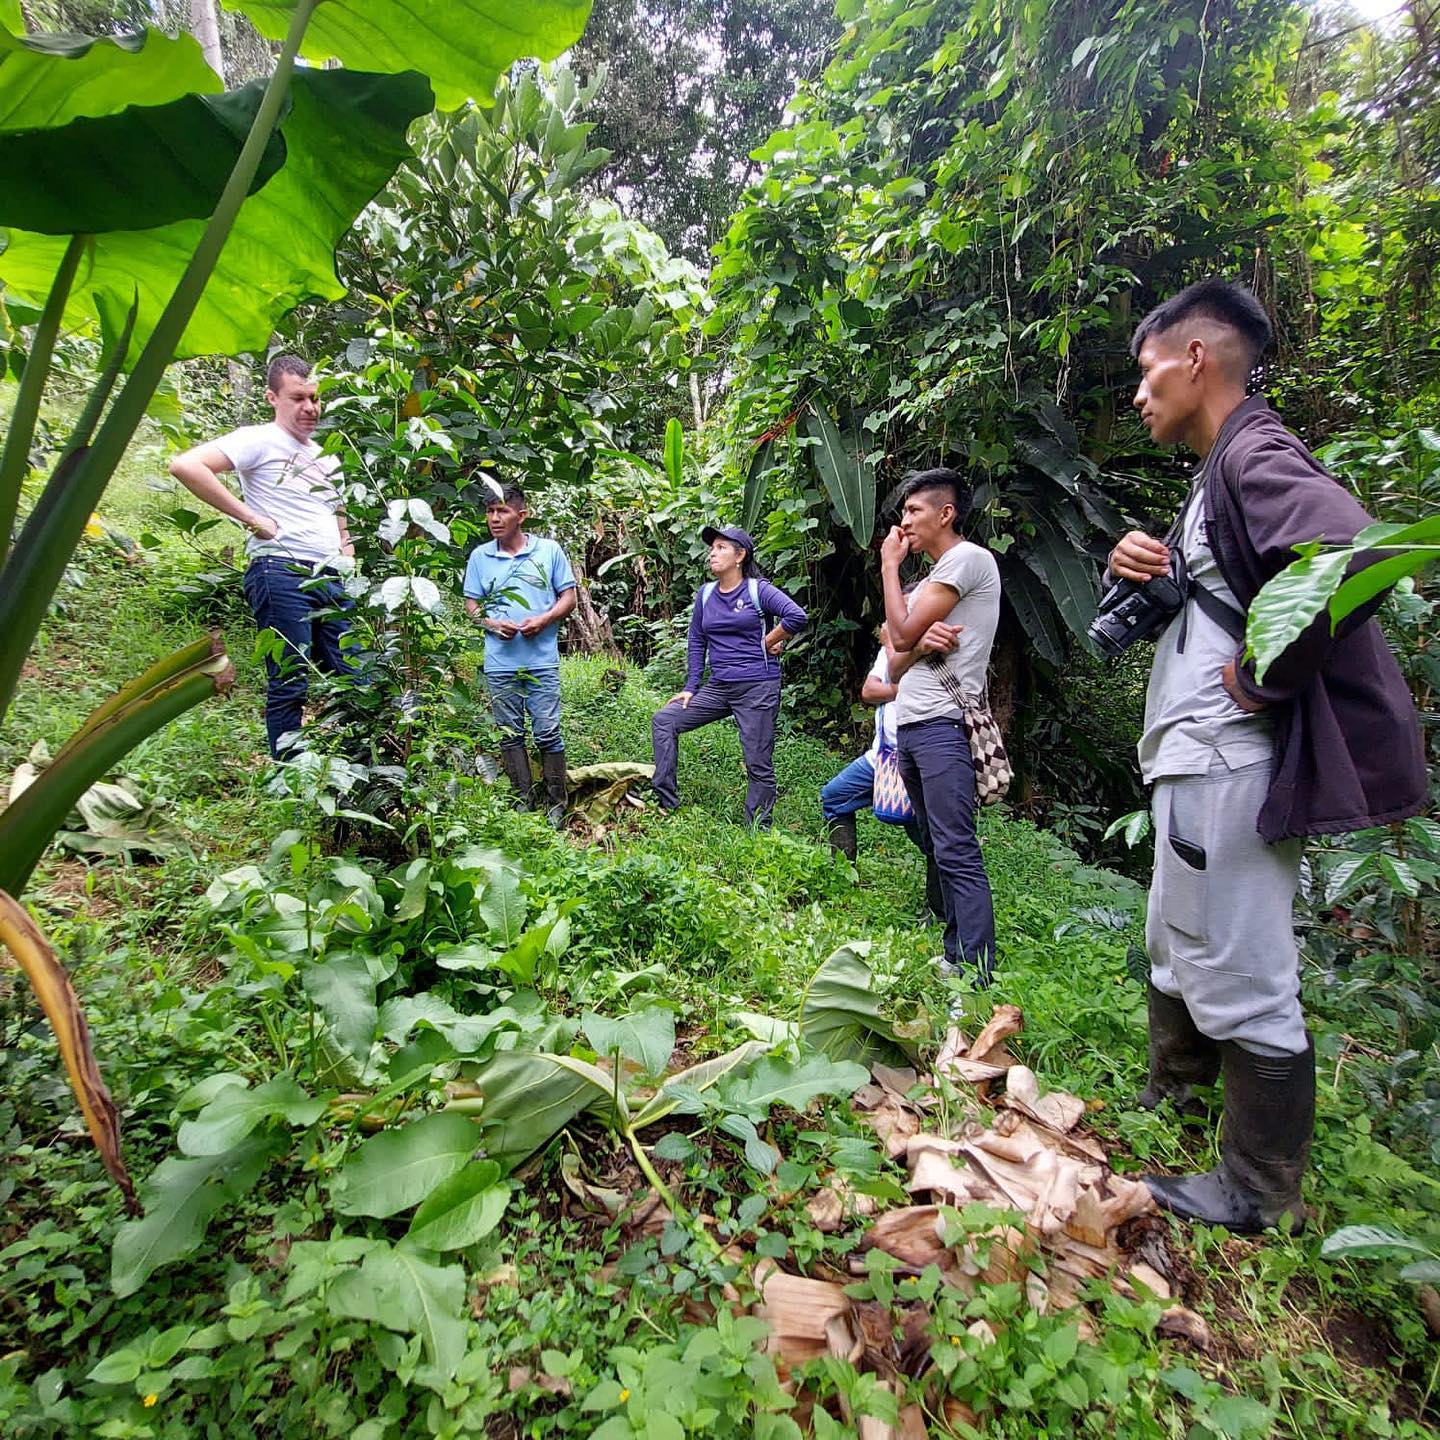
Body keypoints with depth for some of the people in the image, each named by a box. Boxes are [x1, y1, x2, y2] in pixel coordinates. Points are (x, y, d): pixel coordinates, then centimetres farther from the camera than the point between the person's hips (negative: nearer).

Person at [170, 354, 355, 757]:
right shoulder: (260, 440, 0)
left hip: (331, 580, 7)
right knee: (290, 685, -6)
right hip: (281, 574, -7)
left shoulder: (326, 457, 23)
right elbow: (185, 465, -14)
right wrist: (251, 518, -14)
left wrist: (346, 550, 13)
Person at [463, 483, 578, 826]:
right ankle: (523, 801, 20)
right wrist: (492, 624, -9)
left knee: (548, 733, 0)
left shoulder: (549, 550, 2)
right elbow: (471, 604, 11)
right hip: (500, 662, 3)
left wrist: (543, 620, -13)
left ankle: (556, 804, 12)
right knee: (510, 734, 9)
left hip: (542, 659, -2)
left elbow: (568, 597, 4)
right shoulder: (479, 556, 7)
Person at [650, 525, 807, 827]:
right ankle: (666, 802, 2)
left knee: (758, 764, 0)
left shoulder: (758, 590, -7)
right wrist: (691, 688, 9)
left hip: (758, 688, -6)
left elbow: (796, 616, -20)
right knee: (663, 720, -2)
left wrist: (766, 644, -10)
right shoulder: (706, 593, 10)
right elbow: (697, 642, 13)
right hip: (718, 687, 6)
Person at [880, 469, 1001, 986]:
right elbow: (902, 651, 15)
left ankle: (978, 977, -8)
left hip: (942, 725, -10)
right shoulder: (936, 574, 23)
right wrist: (922, 638, -9)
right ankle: (956, 954, 22)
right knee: (938, 847, 13)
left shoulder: (967, 557, -6)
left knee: (956, 852, -12)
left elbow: (902, 635, -12)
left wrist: (890, 565, 0)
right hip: (911, 725, 10)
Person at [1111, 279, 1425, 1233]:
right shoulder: (1221, 473, 18)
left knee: (1241, 983, 2)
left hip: (1229, 768, -11)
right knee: (1176, 956, 22)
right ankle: (1169, 1109, 42)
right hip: (1197, 762, 11)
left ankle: (1260, 1197, 20)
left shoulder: (1255, 455, -13)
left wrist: (1261, 680, -22)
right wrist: (1144, 570, 4)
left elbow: (1346, 553, -33)